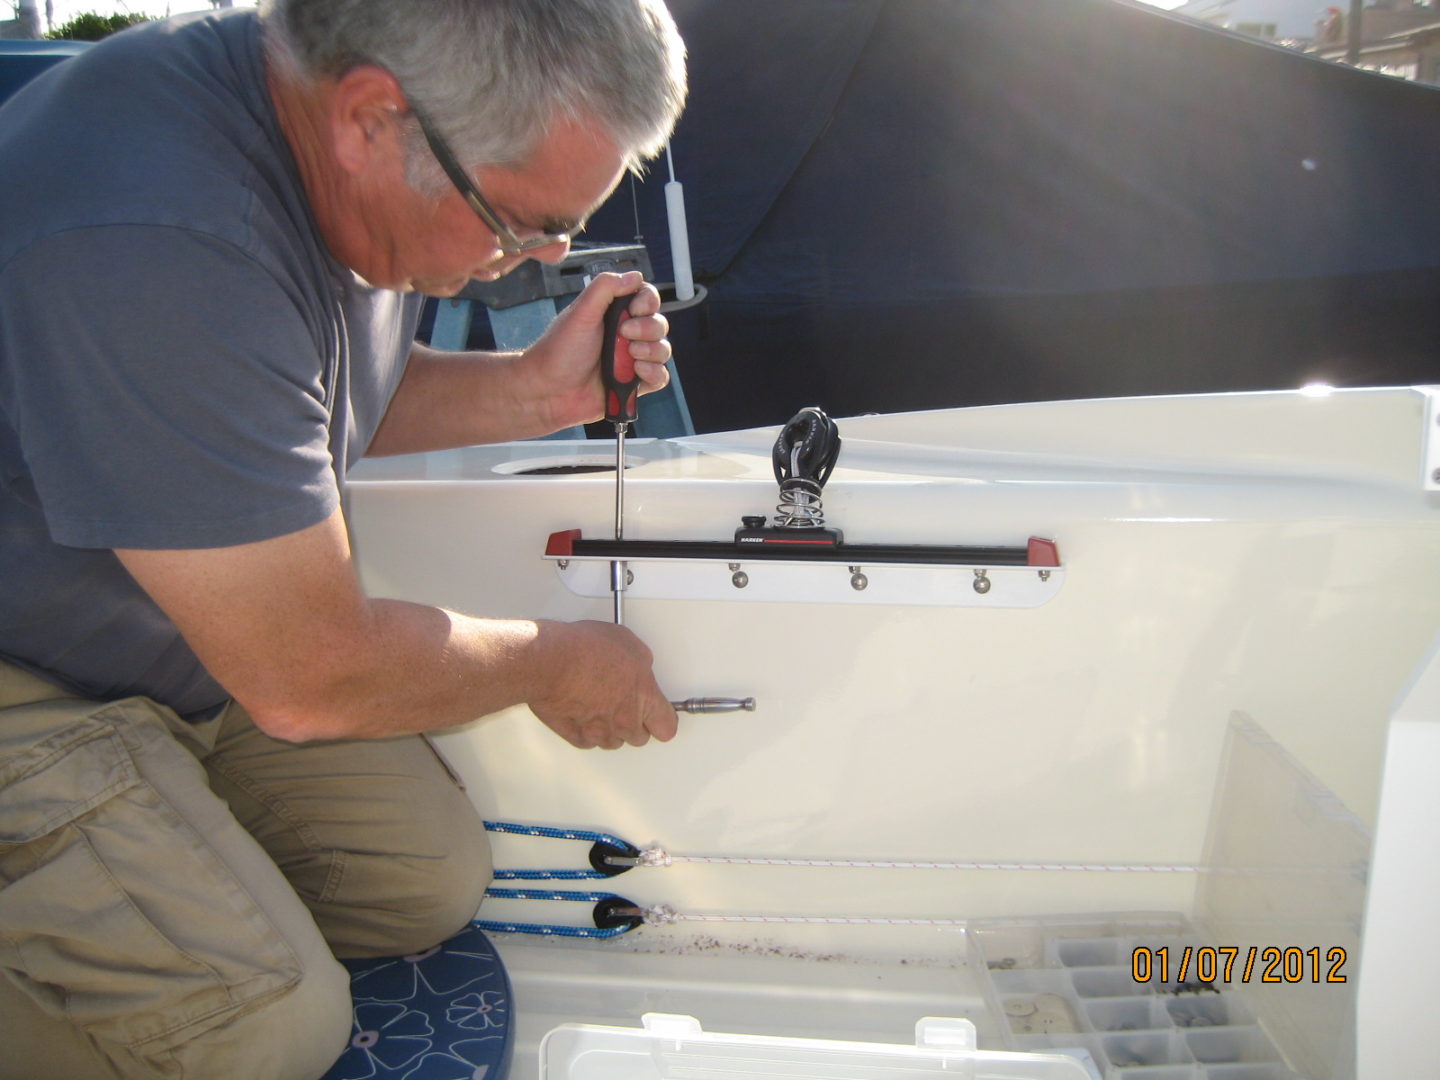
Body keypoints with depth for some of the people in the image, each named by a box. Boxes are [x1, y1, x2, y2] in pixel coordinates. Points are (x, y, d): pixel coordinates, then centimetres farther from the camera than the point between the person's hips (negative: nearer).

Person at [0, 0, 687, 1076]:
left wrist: (531, 390, -5)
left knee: (430, 882, 1)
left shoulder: (361, 164, -7)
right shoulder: (155, 245, -36)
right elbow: (311, 679, -29)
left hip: (195, 653, 9)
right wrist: (555, 662, -11)